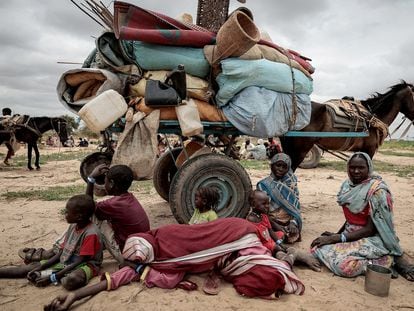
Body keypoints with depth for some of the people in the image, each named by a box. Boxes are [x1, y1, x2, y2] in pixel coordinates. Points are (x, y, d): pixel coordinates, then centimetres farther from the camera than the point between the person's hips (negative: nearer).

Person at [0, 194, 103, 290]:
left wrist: (52, 277, -21)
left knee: (71, 281, -39)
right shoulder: (72, 226, 3)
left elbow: (80, 261, -21)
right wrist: (40, 268, -3)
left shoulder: (91, 233, -22)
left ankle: (50, 274, -14)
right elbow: (61, 252, 7)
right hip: (64, 262, 8)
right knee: (31, 267, -1)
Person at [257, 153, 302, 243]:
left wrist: (293, 222, -15)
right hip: (272, 222, -1)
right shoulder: (264, 185, 0)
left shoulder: (291, 183, 6)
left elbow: (295, 205, 3)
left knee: (293, 236, -25)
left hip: (289, 221, 1)